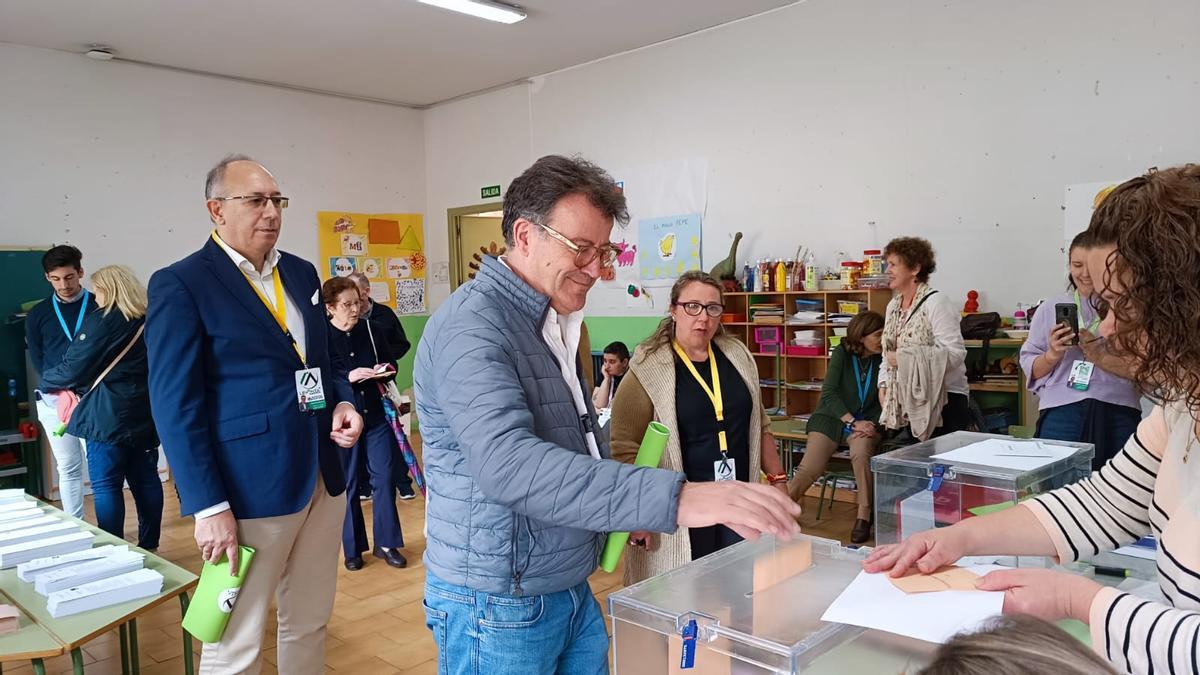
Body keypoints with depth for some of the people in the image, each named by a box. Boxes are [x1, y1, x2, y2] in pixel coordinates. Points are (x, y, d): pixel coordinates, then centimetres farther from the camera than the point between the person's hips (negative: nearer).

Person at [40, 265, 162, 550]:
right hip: (145, 415, 7)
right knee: (145, 480, 10)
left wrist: (46, 381, 13)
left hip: (108, 416, -7)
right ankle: (149, 546, 15)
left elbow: (73, 370, -8)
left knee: (106, 486, 0)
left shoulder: (103, 321, -9)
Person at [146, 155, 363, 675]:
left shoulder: (302, 274, 12)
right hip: (249, 490, -6)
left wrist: (342, 401, 0)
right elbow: (175, 407, -11)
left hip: (323, 479, 6)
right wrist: (208, 506, -16)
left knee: (310, 623, 18)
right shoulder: (180, 285, -8)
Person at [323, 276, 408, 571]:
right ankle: (353, 548, 24)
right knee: (348, 485, 9)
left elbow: (391, 362, 10)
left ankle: (386, 543, 20)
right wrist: (348, 377, -24)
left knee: (384, 477, 5)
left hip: (376, 415, 3)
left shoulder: (369, 328, 1)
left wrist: (386, 371, -11)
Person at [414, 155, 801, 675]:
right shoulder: (471, 324, -21)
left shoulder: (552, 323, 10)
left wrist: (628, 506, 5)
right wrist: (672, 499, -43)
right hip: (498, 606, -8)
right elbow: (508, 463, -37)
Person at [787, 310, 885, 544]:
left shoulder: (883, 359, -1)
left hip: (866, 421, 1)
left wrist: (874, 425, -16)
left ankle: (864, 518, -22)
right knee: (809, 468, -19)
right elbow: (829, 393, -10)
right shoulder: (842, 353, -5)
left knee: (861, 453, -33)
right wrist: (852, 422, -18)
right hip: (832, 418, 0)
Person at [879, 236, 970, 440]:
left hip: (943, 403, -6)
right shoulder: (893, 306, 13)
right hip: (907, 404, 7)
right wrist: (884, 386, 7)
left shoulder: (936, 302, -11)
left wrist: (905, 358, -19)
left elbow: (954, 353, -19)